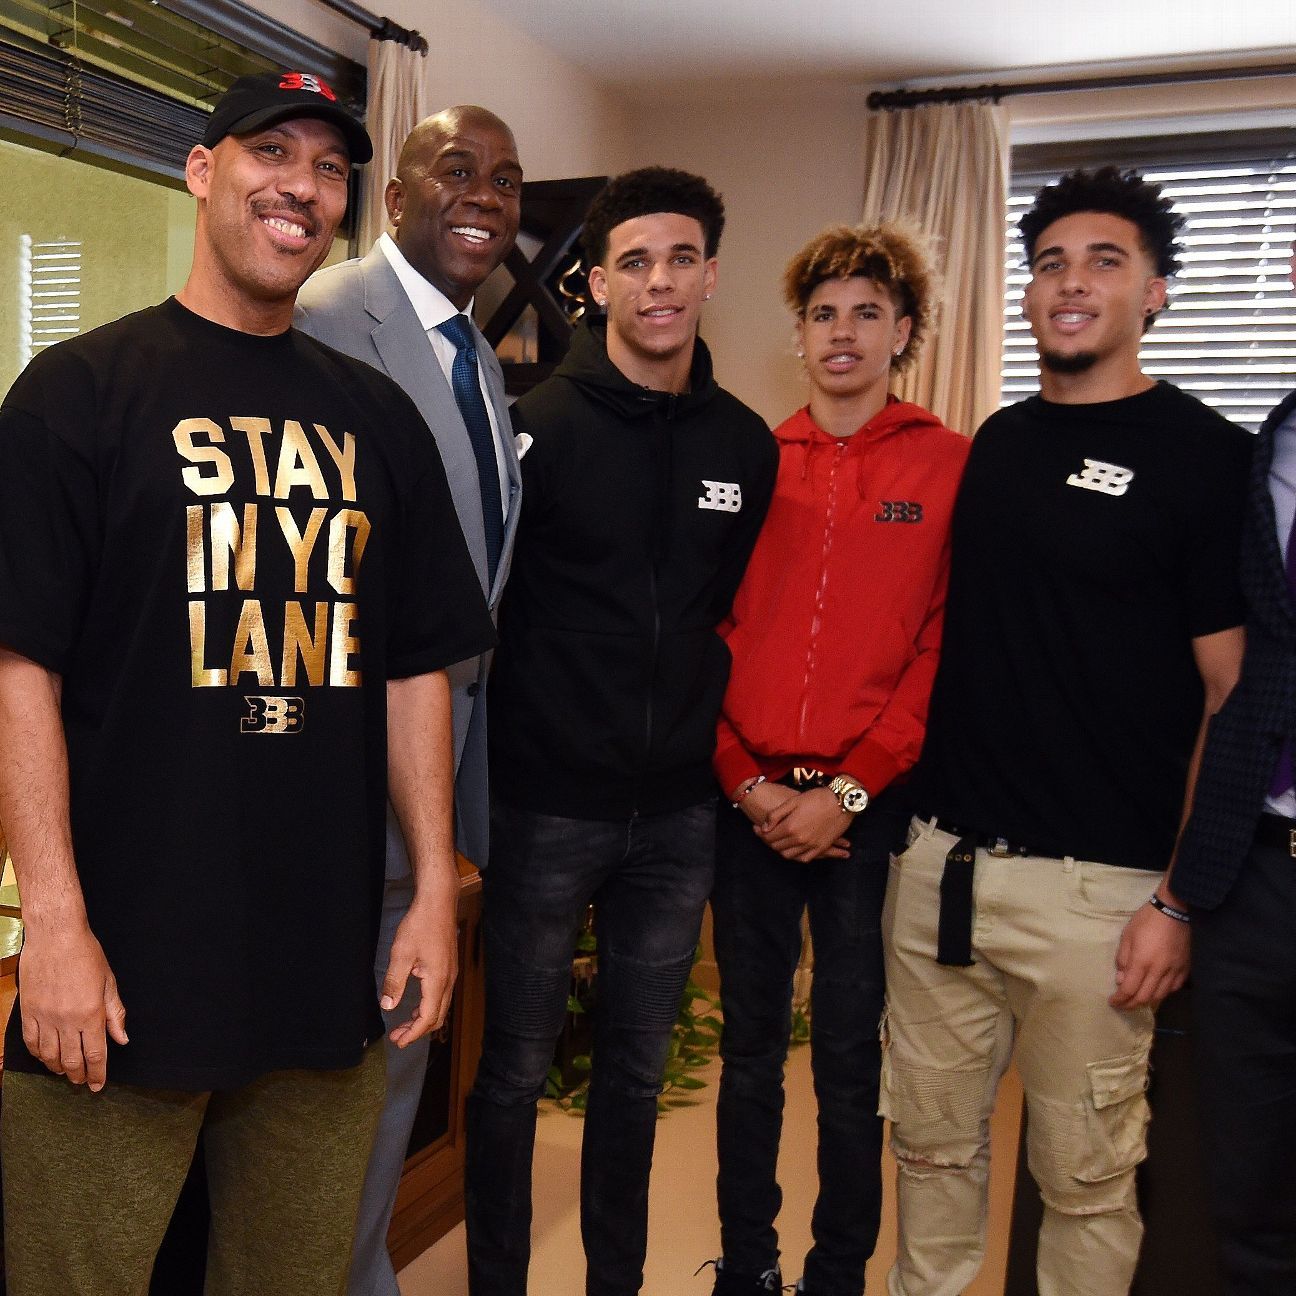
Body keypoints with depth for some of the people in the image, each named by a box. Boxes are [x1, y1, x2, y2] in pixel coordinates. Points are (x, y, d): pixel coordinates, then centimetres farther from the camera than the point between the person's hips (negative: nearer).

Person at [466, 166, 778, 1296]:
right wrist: (481, 775, -5)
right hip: (547, 807, -3)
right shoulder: (538, 425, -8)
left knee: (637, 1075, 17)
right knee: (515, 1073, 10)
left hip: (679, 812, 4)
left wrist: (732, 750, 10)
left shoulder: (746, 444, 5)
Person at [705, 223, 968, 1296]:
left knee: (851, 1060, 8)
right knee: (750, 1050, 13)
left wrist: (850, 788, -11)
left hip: (871, 807, -2)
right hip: (749, 802, 3)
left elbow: (945, 650, -6)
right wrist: (746, 781, -5)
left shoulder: (952, 467, 0)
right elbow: (713, 633, 5)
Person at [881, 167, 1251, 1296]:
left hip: (1094, 886, -5)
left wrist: (1180, 901, -11)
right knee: (931, 1141, 17)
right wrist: (899, 802, 11)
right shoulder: (996, 445, 11)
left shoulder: (1206, 456, -5)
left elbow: (1236, 699, -7)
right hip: (942, 862, 5)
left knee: (1086, 1174, 10)